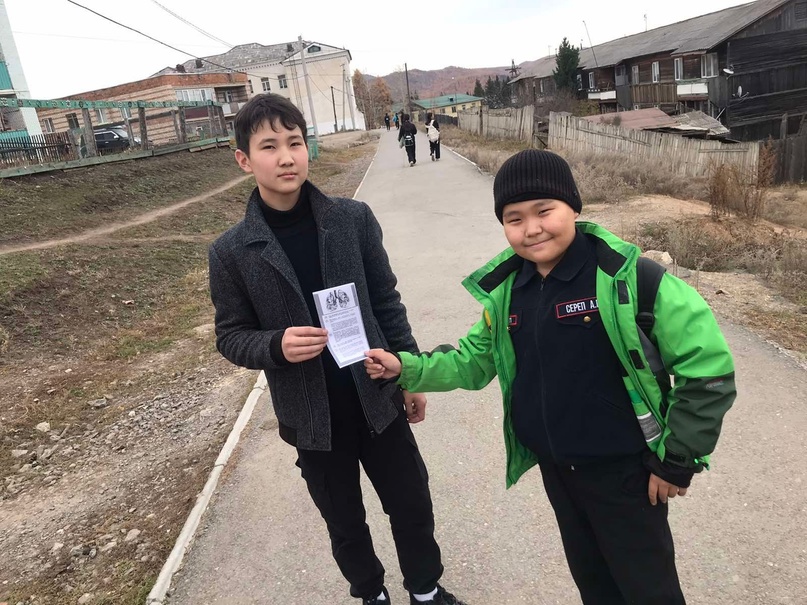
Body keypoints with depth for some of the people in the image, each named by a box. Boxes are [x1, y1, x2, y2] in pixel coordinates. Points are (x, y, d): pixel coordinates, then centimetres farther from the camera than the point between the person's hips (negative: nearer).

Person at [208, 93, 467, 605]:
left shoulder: (354, 218, -7)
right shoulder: (232, 251, -9)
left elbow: (387, 302, 1)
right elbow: (231, 336, -2)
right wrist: (277, 346, -23)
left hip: (378, 397, 1)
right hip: (311, 414, -1)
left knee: (413, 506, 17)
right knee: (345, 525, 20)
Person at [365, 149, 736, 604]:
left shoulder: (629, 278, -22)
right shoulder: (504, 289, -4)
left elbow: (709, 370, -17)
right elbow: (475, 361, 6)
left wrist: (677, 460, -11)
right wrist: (406, 367, -6)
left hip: (625, 470, -5)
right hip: (554, 467, 5)